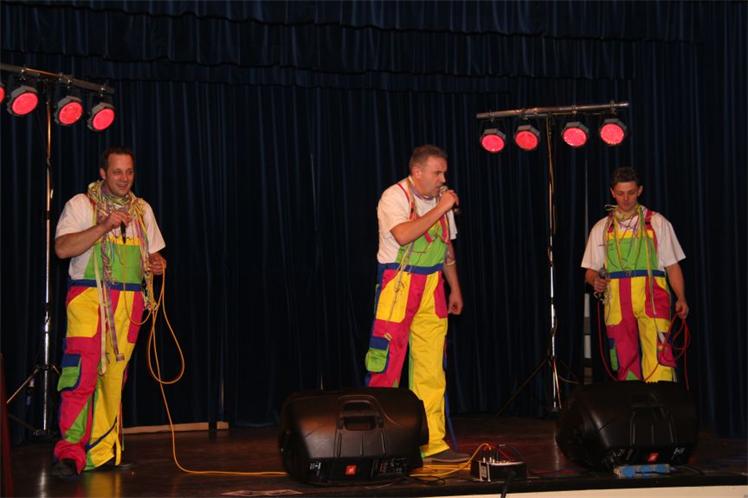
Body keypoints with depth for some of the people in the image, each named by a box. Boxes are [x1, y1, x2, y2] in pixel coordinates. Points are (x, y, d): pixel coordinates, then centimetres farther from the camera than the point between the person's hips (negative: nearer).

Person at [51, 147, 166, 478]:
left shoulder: (142, 210, 19)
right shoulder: (81, 205, 4)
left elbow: (153, 253, 26)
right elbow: (62, 248, -9)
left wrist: (156, 263, 2)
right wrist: (103, 227, -17)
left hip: (129, 302, 4)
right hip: (89, 298, -4)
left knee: (114, 377, 3)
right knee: (82, 373, -15)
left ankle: (101, 454, 9)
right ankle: (70, 451, -12)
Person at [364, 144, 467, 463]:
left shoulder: (441, 199, 13)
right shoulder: (395, 197, -8)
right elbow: (403, 235, -26)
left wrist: (455, 289, 21)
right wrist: (439, 209, -19)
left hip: (431, 288, 6)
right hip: (398, 283, -6)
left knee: (431, 368, 4)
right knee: (387, 358, -8)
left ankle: (432, 443, 8)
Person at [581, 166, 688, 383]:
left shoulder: (656, 223, 13)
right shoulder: (601, 228, 17)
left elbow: (672, 265, 9)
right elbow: (591, 270, 17)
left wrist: (681, 298, -4)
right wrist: (595, 281, -7)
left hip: (651, 294, -2)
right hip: (617, 298, 2)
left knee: (658, 349, -17)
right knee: (624, 357, 0)